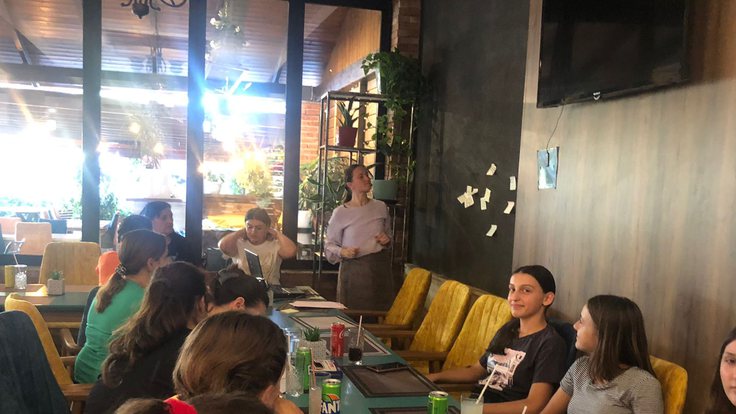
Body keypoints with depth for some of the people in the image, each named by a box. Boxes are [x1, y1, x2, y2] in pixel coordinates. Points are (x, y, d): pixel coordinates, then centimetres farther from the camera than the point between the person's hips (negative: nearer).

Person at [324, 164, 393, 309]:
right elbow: (330, 245, 3)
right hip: (353, 269, -3)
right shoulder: (340, 213, -3)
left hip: (380, 266, 3)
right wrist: (342, 252, -16)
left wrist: (387, 240, 1)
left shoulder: (380, 207, 8)